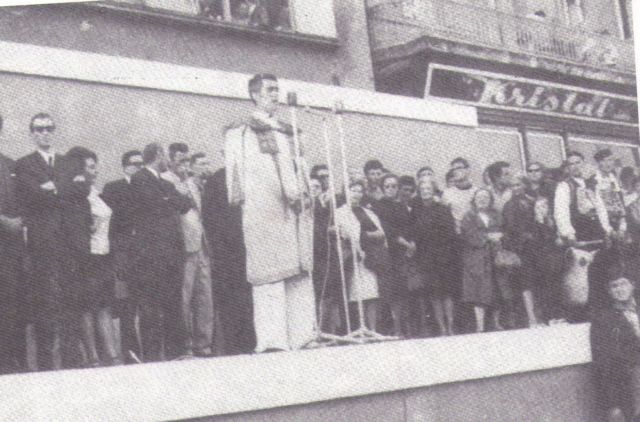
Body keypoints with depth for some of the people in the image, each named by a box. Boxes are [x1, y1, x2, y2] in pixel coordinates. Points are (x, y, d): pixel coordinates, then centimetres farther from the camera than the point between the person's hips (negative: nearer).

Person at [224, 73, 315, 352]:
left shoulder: (287, 133, 24)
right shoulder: (239, 134, 6)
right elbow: (235, 171, -1)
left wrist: (304, 197, 14)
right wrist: (241, 201, -10)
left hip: (293, 209, 6)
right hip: (262, 211, -6)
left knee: (300, 273, 1)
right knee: (270, 272, -12)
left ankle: (302, 335, 1)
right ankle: (272, 339, -15)